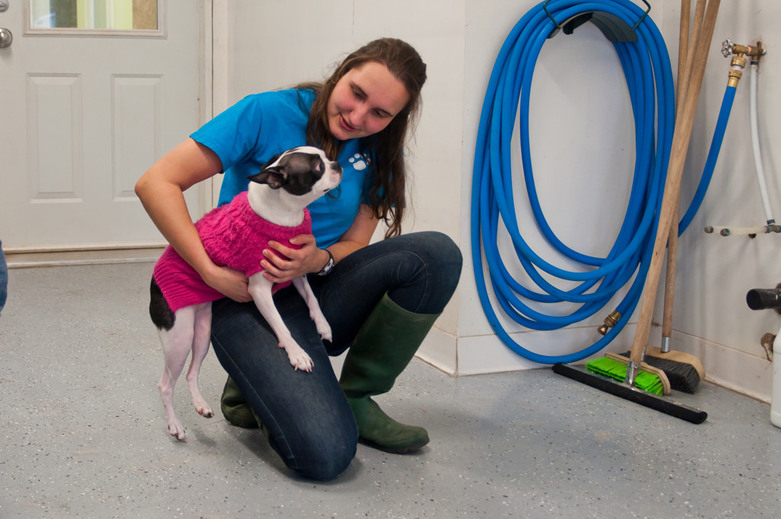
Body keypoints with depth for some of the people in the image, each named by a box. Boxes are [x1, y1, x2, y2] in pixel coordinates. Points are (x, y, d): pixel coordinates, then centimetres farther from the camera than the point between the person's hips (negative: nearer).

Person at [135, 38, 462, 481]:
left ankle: (355, 398, -5)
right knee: (325, 454, -26)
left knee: (438, 253, -19)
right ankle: (253, 385, 7)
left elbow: (355, 242, 5)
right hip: (247, 299, -6)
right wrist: (211, 271, -23)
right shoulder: (268, 114, -13)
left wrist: (320, 259, -20)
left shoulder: (376, 152, 3)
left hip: (317, 293, 6)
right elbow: (156, 183, -16)